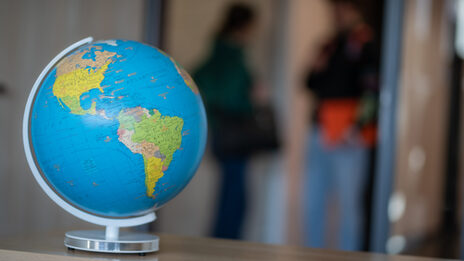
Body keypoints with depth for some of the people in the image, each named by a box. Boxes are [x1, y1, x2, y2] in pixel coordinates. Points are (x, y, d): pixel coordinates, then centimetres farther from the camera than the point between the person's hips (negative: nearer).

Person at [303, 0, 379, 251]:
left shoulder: (367, 44, -5)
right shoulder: (330, 45, 18)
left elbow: (372, 90, -13)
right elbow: (311, 86, 23)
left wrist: (358, 125, -19)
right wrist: (316, 69, 3)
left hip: (349, 135, -8)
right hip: (321, 132, 8)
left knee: (349, 203, -2)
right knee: (313, 200, 10)